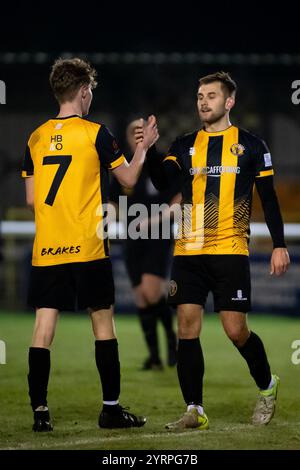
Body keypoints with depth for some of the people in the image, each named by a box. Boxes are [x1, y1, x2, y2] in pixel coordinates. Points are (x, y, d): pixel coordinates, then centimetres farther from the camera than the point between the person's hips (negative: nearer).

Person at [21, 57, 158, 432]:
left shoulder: (36, 138, 8)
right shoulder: (95, 133, -5)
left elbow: (31, 199, 11)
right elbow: (129, 179, 3)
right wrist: (144, 146, 18)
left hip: (46, 249, 4)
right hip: (87, 247, -4)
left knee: (44, 326, 1)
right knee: (103, 322, 6)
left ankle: (39, 411, -3)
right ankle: (111, 408, 10)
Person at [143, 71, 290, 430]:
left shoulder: (250, 145, 4)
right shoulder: (185, 145, 11)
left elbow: (268, 198, 5)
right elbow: (163, 181, -5)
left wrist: (279, 245, -1)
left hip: (230, 252, -3)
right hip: (188, 252, 3)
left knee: (236, 331, -5)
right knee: (187, 329, -4)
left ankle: (267, 386, 22)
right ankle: (194, 411, 2)